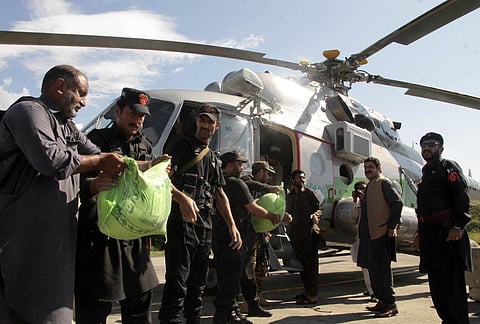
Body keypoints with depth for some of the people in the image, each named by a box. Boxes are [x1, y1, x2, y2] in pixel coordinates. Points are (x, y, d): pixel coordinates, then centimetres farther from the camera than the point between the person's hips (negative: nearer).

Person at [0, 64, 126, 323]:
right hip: (25, 240, -9)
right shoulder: (29, 111, -8)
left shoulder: (67, 127, 21)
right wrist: (100, 161, -11)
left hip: (56, 241, 9)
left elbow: (110, 163, 21)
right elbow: (50, 159, -24)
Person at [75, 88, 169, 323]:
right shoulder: (98, 139, -2)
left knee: (140, 297, 13)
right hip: (99, 234, -5)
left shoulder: (145, 145, 15)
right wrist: (94, 185, -34)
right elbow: (80, 182, -11)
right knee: (94, 305, 0)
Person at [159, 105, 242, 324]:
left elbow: (220, 194, 21)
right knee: (177, 284, -7)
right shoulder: (182, 145, 0)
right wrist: (182, 198, -32)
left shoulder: (213, 157, 21)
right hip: (183, 222, -7)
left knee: (198, 284, 15)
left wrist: (232, 226, 13)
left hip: (205, 225, 7)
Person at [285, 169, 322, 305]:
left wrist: (315, 215, -21)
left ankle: (312, 295, -1)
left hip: (309, 233, -6)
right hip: (295, 233, 6)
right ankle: (307, 291, 24)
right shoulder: (289, 196, 17)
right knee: (301, 263, 12)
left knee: (310, 263, -5)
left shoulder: (310, 193, 2)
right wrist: (288, 216, 1)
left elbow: (319, 208, 0)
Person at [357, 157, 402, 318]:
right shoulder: (370, 186, 20)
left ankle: (390, 305, 1)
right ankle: (382, 302, 23)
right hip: (370, 234, 10)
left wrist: (391, 227, -17)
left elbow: (398, 203, -15)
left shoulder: (384, 182, -6)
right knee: (373, 269, 13)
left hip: (381, 234, -10)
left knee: (381, 270, -7)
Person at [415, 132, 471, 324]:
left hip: (448, 233, -9)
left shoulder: (449, 167, -2)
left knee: (451, 280, -6)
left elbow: (462, 197, -15)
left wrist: (458, 226, -23)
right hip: (430, 234, 9)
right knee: (435, 280, 12)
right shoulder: (426, 174, 22)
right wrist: (421, 232, 21)